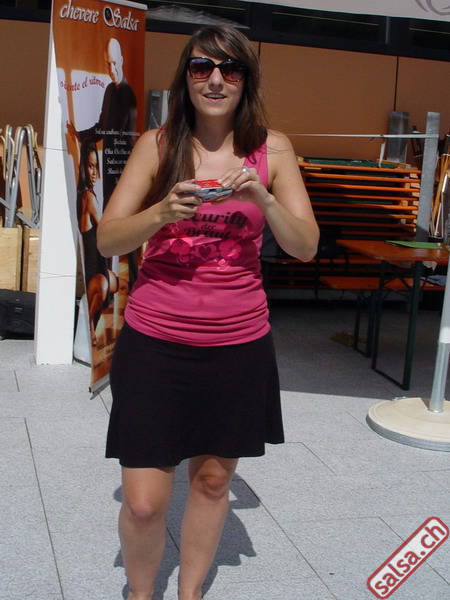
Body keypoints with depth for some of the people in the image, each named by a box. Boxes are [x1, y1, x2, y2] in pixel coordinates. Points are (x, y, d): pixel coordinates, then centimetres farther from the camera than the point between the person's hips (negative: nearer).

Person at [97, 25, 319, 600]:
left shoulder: (272, 148, 1)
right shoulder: (157, 144, -1)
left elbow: (305, 247, -2)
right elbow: (107, 239, -5)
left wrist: (262, 197, -19)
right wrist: (162, 213, -23)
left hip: (239, 345, 2)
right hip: (154, 342, -1)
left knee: (213, 478, 15)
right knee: (143, 503, -2)